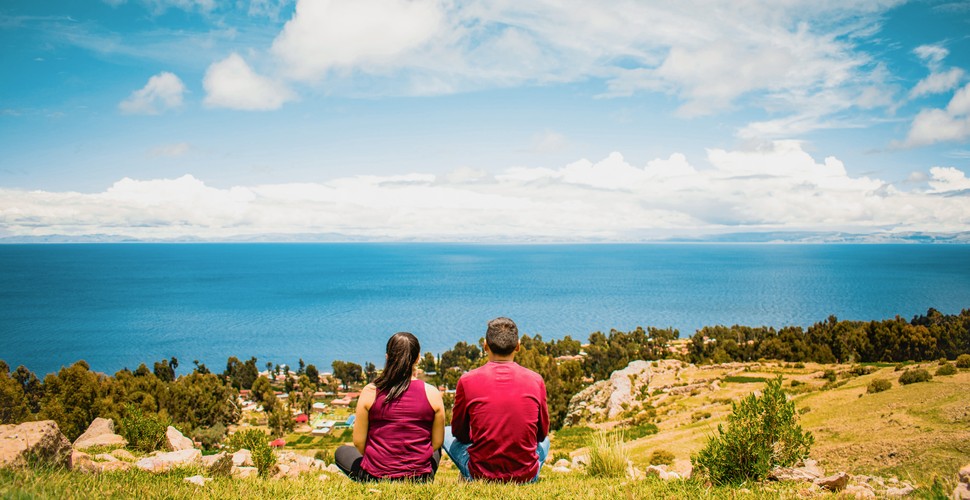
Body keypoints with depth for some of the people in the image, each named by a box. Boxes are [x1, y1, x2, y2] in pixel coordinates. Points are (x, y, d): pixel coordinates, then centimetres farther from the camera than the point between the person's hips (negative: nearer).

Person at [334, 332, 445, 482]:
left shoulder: (370, 392, -7)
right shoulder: (432, 394, -6)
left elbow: (358, 442, -2)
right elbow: (437, 442, 2)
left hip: (375, 477, -1)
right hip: (420, 480, 2)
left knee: (342, 452, 29)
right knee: (436, 451, 36)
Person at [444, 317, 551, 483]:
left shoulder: (467, 380, -9)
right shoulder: (536, 380, -5)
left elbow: (459, 432, 6)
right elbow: (542, 433, 9)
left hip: (481, 475, -1)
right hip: (527, 477, 2)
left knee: (446, 434, 24)